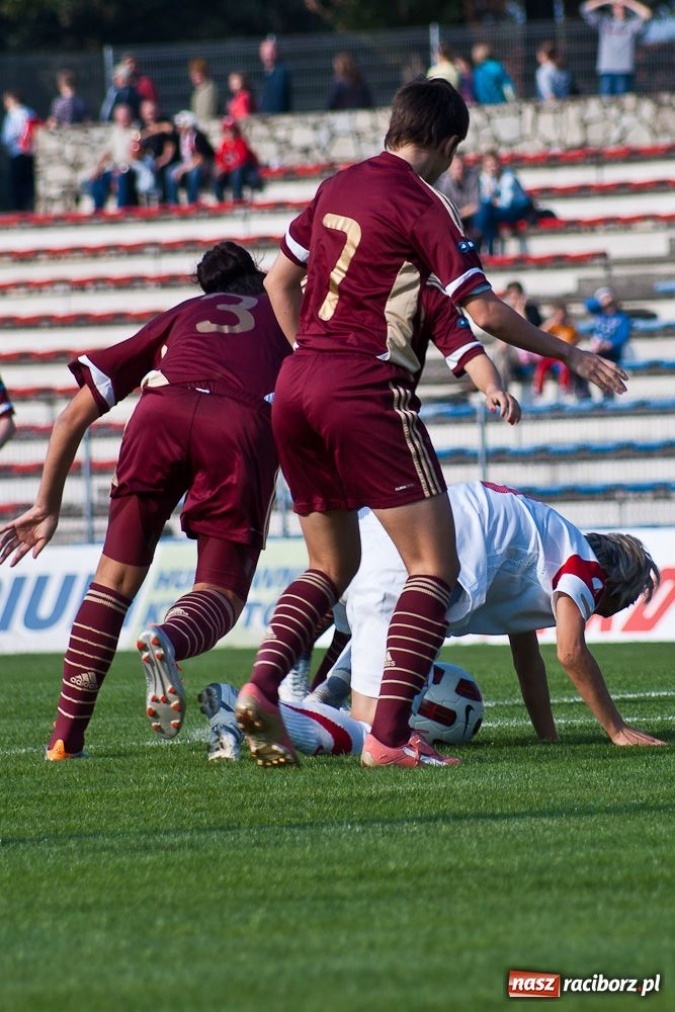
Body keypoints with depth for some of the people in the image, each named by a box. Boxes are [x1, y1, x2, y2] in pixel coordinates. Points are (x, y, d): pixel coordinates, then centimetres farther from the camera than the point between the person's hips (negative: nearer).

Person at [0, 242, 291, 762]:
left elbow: (76, 413, 32)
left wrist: (47, 506, 38)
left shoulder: (179, 317, 36)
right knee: (221, 593, 6)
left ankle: (66, 735, 4)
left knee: (116, 577, 13)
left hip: (160, 411, 1)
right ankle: (170, 640, -30)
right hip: (243, 424, -1)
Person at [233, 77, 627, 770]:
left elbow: (279, 281, 22)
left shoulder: (336, 188, 14)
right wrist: (567, 354, 2)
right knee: (434, 565, -2)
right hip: (367, 393, -7)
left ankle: (262, 685, -4)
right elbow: (483, 311, -10)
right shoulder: (421, 205, -7)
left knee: (332, 568, 18)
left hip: (296, 385, 7)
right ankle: (389, 735, -14)